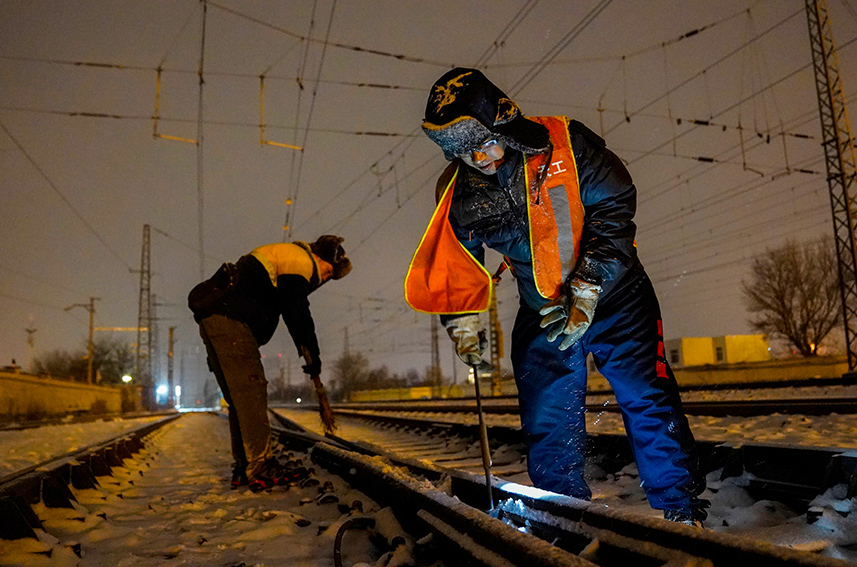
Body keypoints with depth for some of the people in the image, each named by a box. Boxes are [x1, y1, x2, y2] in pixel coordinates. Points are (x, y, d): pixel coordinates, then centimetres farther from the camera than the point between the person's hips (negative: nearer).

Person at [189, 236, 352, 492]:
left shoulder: (280, 255, 30)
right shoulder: (301, 260, -3)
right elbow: (296, 314, -9)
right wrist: (312, 355, -1)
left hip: (210, 319, 11)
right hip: (229, 319, -11)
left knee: (239, 398, 10)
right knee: (252, 391, -12)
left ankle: (243, 468, 12)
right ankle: (261, 468, -12)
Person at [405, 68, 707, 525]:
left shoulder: (565, 143, -14)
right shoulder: (458, 192, -4)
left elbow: (613, 210, -15)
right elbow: (456, 262, 8)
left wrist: (586, 292, -22)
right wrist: (463, 321, -2)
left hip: (611, 296, -3)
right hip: (541, 314, 3)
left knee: (649, 405, -6)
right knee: (547, 427, 3)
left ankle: (681, 513, 11)